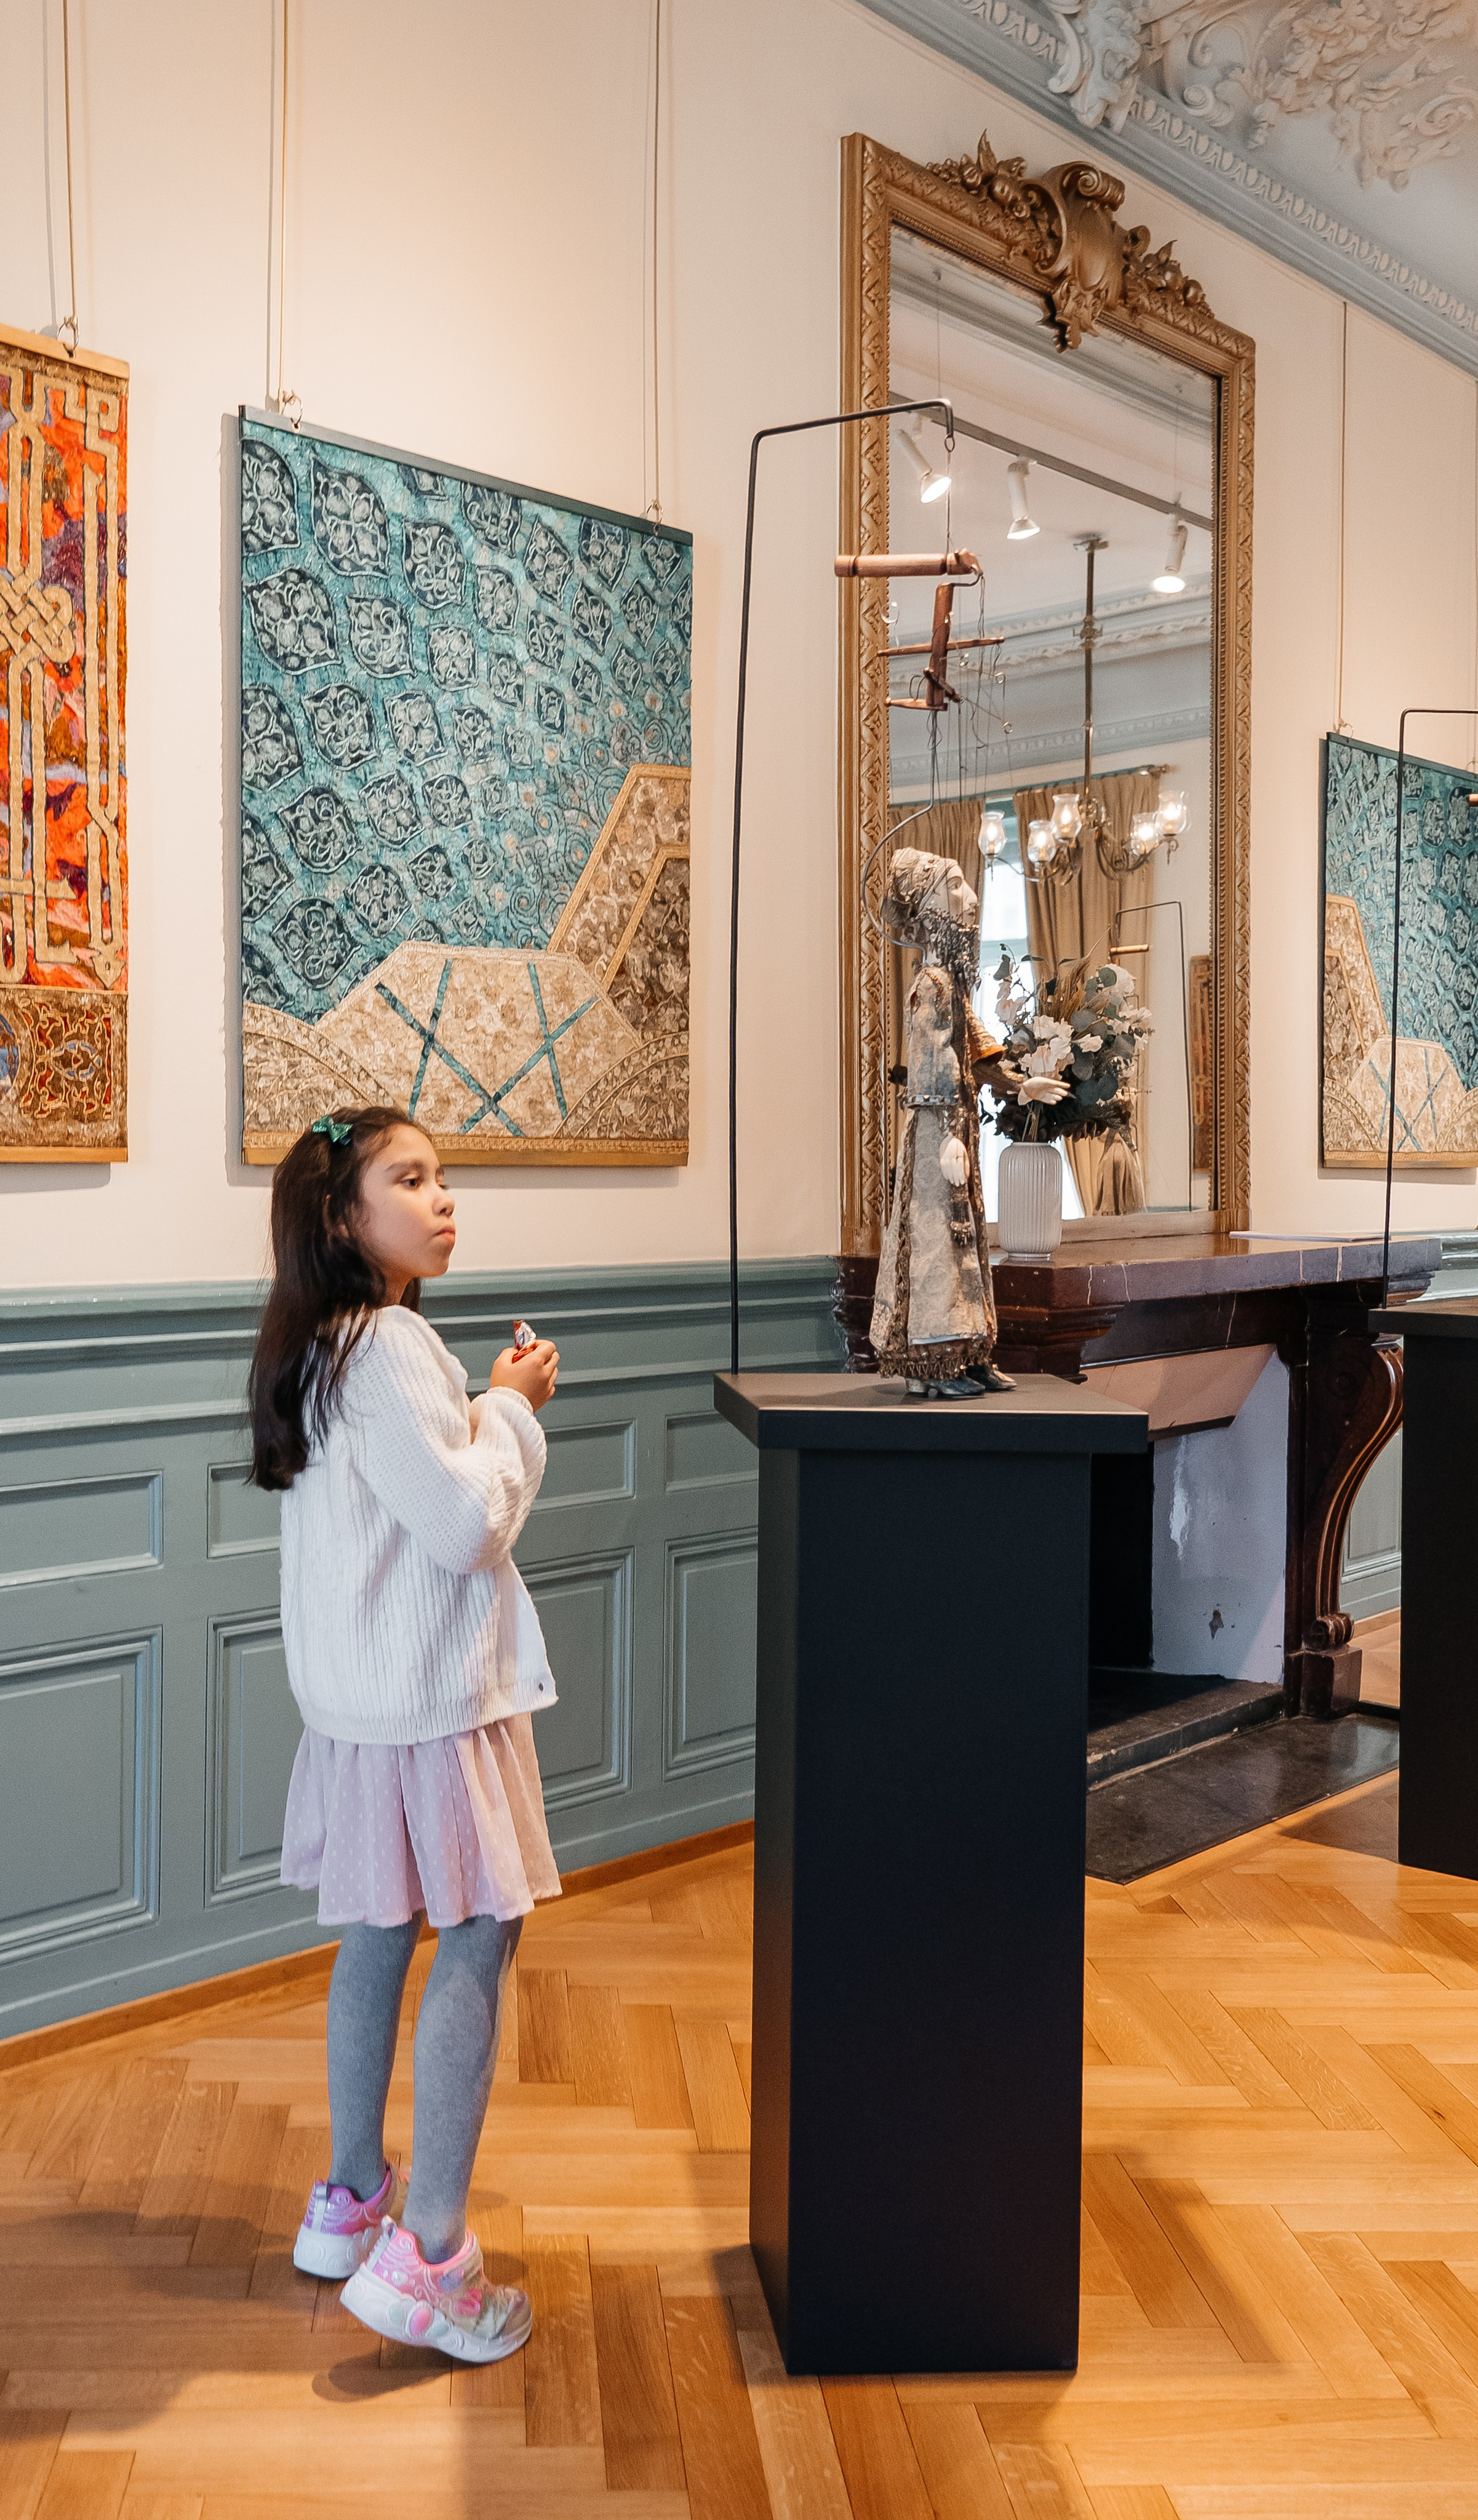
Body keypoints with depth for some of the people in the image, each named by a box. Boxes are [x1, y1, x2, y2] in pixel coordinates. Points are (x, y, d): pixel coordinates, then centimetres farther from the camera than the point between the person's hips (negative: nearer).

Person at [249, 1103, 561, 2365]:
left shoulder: (325, 1349, 12)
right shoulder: (390, 1349, -20)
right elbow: (467, 1523, -22)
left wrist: (498, 1411, 8)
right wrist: (512, 1409, -8)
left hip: (368, 1694, 10)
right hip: (431, 1697, -10)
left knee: (380, 1936, 17)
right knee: (479, 1942, -4)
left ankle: (353, 2202, 31)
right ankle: (425, 2260, 0)